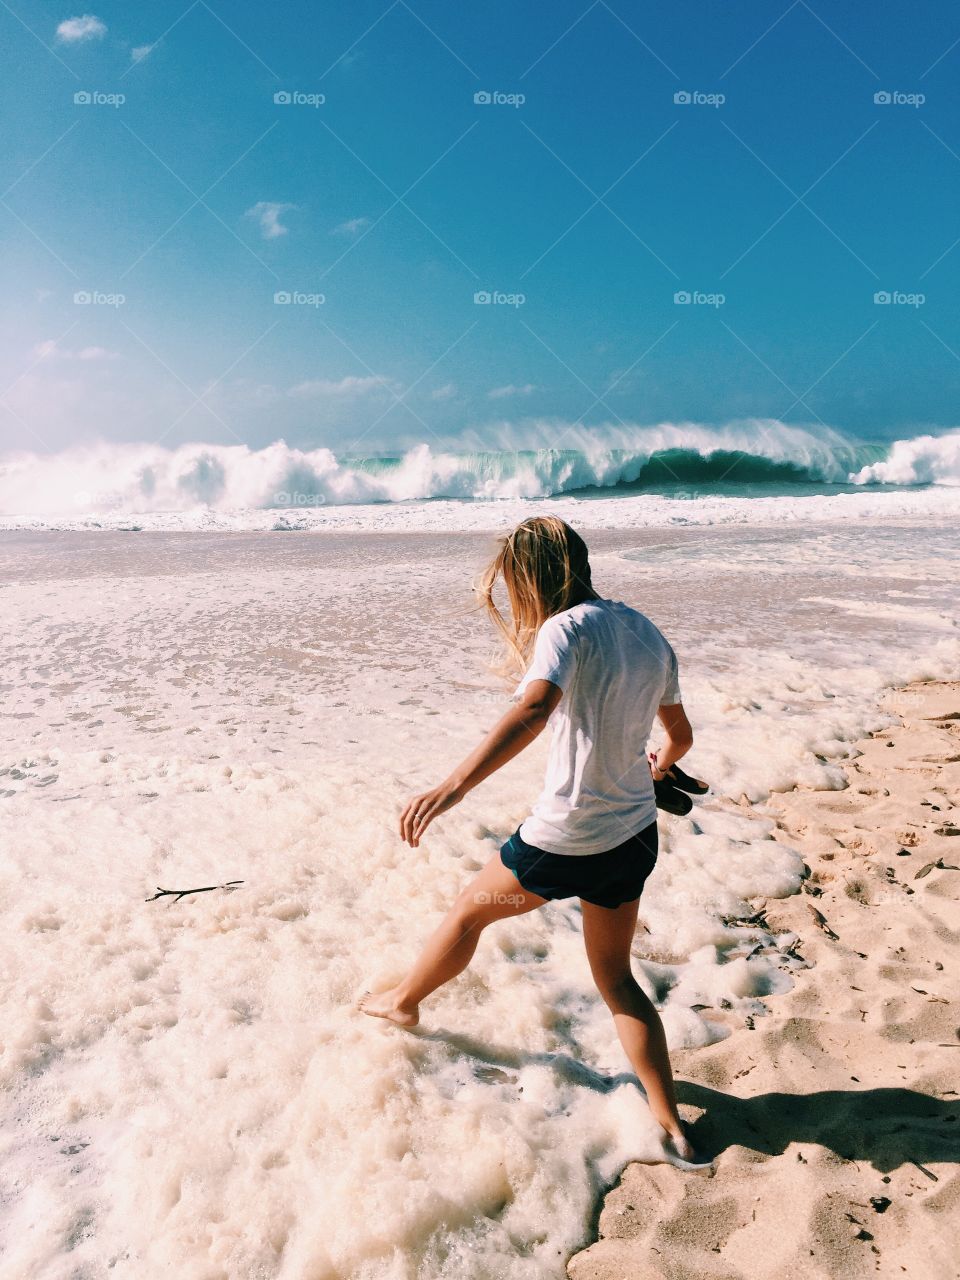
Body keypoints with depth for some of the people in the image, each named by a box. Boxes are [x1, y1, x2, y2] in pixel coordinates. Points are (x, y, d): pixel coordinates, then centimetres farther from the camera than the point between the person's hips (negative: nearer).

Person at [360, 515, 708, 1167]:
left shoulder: (566, 627, -16)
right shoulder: (648, 632, 6)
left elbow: (533, 710, -36)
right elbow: (681, 734, 18)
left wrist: (453, 786, -46)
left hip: (567, 839, -6)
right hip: (636, 833, 7)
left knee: (471, 908, 21)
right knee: (617, 980, 22)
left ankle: (403, 1002, 45)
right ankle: (673, 1128, 24)